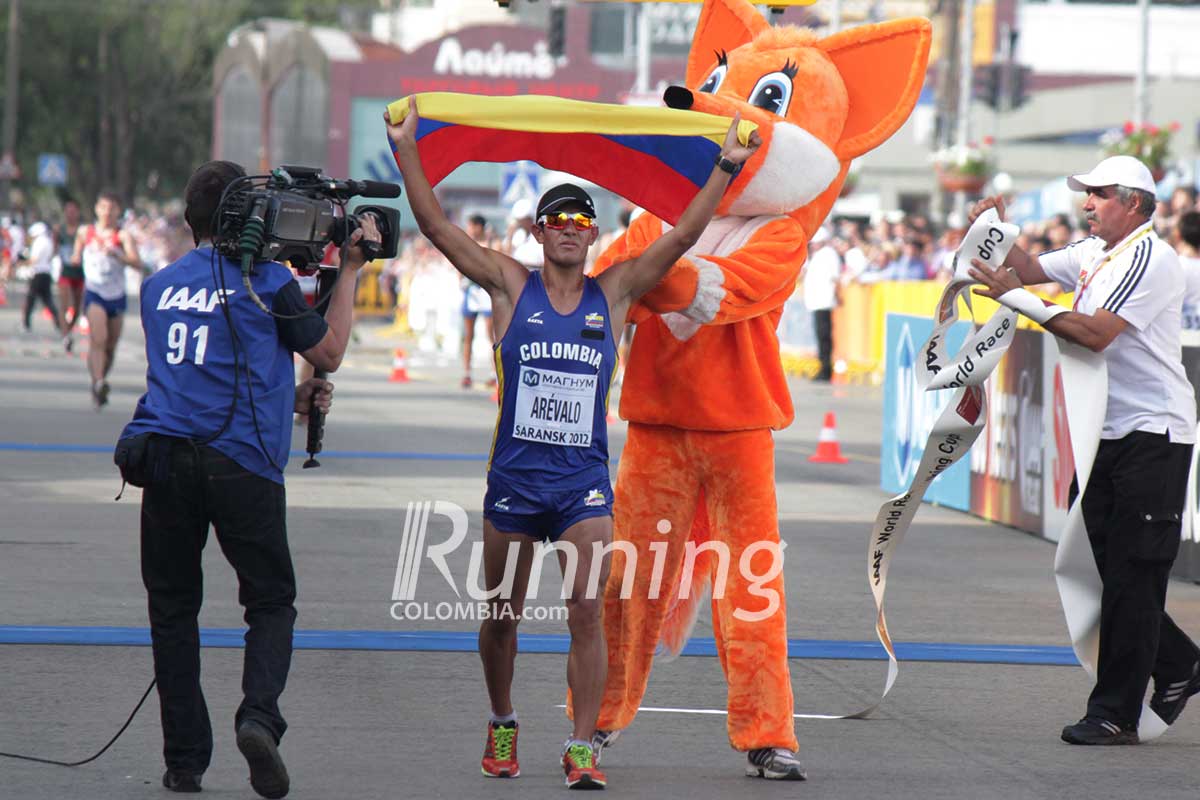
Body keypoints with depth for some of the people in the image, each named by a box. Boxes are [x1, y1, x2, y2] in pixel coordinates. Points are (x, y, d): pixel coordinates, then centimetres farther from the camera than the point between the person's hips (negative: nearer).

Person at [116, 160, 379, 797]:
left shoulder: (158, 287, 15)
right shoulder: (266, 279, -1)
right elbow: (328, 353, 10)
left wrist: (289, 397, 30)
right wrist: (350, 269, 17)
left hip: (163, 455, 4)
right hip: (240, 459, -3)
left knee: (173, 606, 10)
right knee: (271, 601, 8)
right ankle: (259, 715, -17)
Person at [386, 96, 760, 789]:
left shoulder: (613, 294, 4)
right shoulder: (511, 286, 1)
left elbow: (685, 235, 1)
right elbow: (436, 226, -4)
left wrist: (726, 167, -5)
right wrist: (407, 151, -10)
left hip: (584, 480, 0)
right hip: (515, 474, 0)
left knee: (587, 610, -11)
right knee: (502, 615, 10)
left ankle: (583, 748, -10)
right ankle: (502, 723, 33)